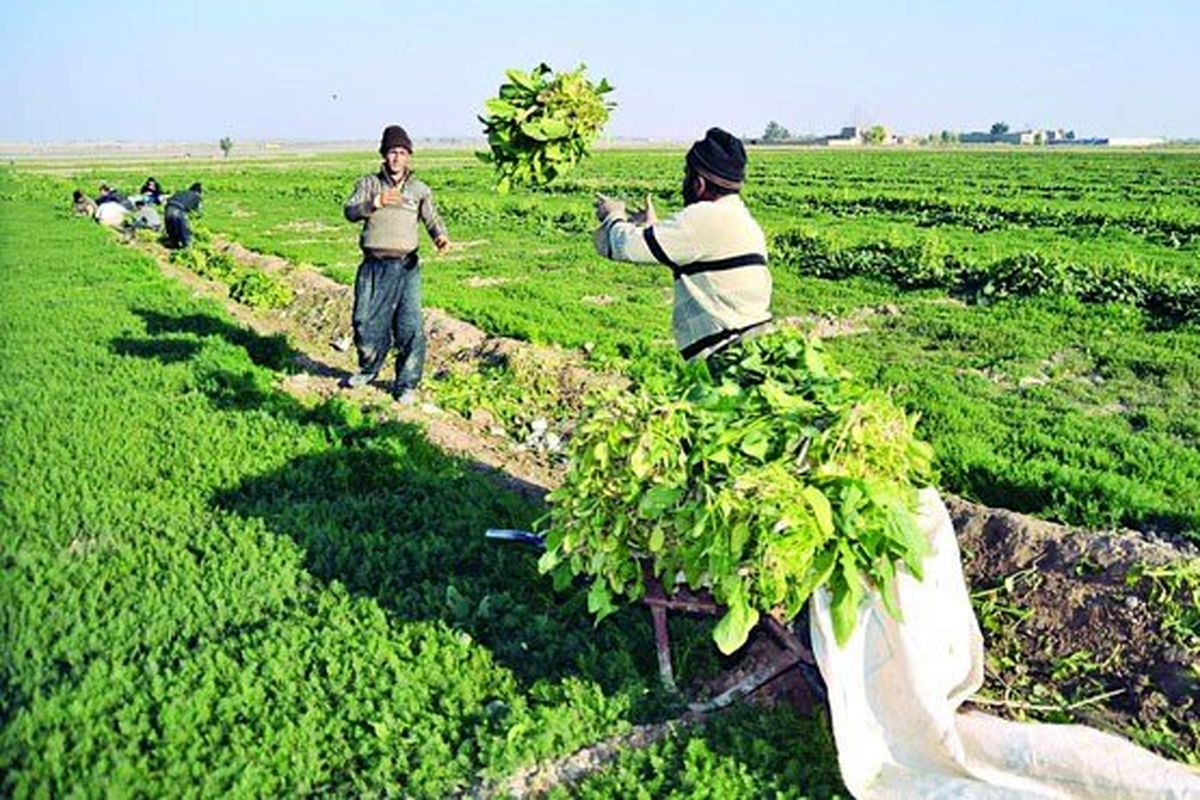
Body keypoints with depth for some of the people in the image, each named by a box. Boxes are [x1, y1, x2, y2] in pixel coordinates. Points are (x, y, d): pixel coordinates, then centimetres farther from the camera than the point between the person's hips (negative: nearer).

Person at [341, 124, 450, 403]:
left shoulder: (420, 190, 11)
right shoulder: (368, 183, 8)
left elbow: (432, 218, 4)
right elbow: (350, 211, -5)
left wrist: (441, 236, -19)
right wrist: (375, 203, -24)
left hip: (406, 267, -1)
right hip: (373, 266, 1)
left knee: (410, 326, -7)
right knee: (365, 321, 4)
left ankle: (407, 384, 6)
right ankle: (368, 369, 32)